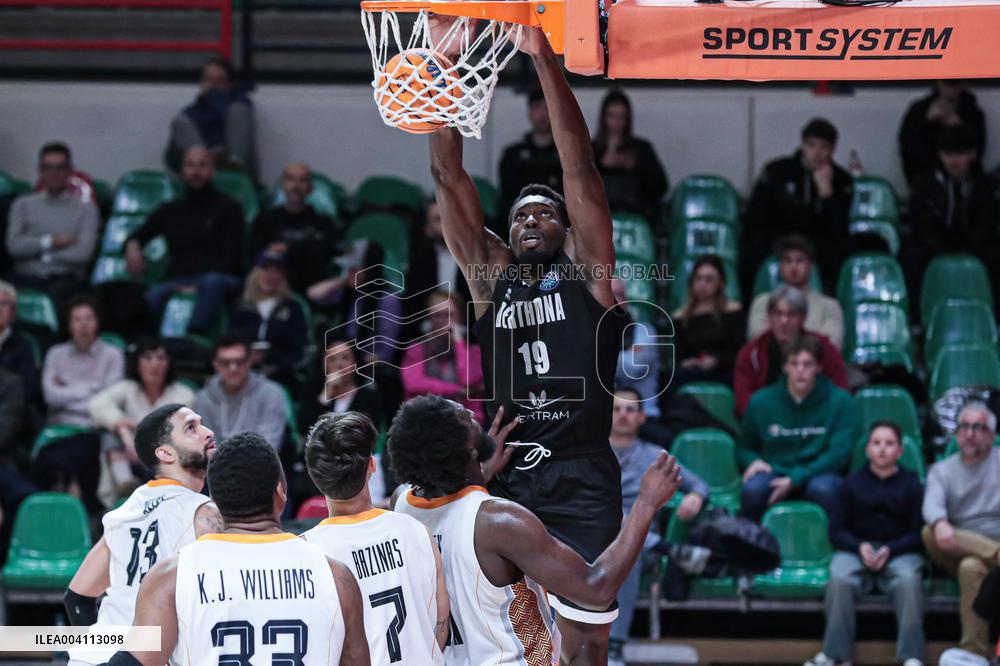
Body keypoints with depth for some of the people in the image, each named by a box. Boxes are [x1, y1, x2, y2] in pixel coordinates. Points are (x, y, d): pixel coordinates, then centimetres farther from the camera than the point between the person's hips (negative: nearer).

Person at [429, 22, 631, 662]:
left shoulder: (586, 271, 6)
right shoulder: (491, 273, 13)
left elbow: (580, 166, -4)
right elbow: (449, 177, 6)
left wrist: (545, 57, -13)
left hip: (581, 483, -3)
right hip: (503, 477, 3)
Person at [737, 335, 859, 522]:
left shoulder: (841, 401, -1)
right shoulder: (762, 401, 7)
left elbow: (839, 453, -8)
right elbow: (743, 448, 20)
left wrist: (795, 479, -17)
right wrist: (754, 461, -6)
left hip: (820, 474, -1)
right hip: (774, 474, 1)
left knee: (822, 488, -38)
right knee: (753, 488, -33)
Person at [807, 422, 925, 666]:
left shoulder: (911, 484, 7)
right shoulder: (853, 483, 10)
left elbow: (918, 532, 2)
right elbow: (837, 530, 8)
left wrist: (890, 550, -14)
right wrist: (860, 547, -12)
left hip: (899, 551, -1)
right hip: (856, 550, 1)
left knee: (908, 579, -35)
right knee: (839, 579, -33)